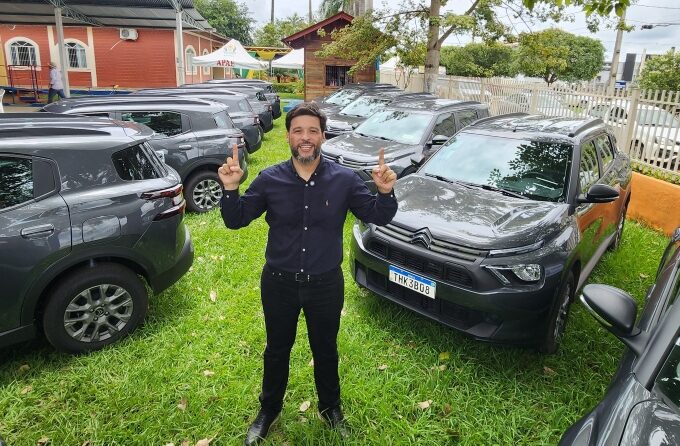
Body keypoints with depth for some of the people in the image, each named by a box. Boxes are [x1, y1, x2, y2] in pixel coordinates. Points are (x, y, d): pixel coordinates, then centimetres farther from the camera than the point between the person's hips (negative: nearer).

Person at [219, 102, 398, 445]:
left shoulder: (344, 179, -9)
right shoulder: (269, 179, -8)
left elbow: (378, 217, -5)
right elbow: (235, 221, -3)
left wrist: (385, 192, -25)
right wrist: (230, 189, -22)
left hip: (326, 284, 0)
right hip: (279, 282, 1)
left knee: (325, 350, 20)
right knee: (277, 350, 20)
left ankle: (330, 407, 46)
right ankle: (269, 409, 46)